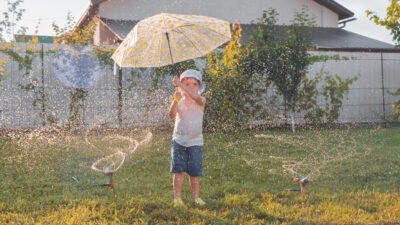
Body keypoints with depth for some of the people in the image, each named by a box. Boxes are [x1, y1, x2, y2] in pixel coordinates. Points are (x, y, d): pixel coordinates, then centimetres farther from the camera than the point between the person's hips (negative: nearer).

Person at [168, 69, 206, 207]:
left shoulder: (201, 101, -3)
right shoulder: (179, 102, 1)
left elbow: (195, 96, -28)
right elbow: (171, 115, -17)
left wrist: (179, 83, -34)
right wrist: (176, 100, -32)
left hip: (195, 142, -1)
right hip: (179, 140, 1)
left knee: (194, 172, 3)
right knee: (179, 170, -2)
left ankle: (196, 197, 14)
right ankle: (177, 197, 3)